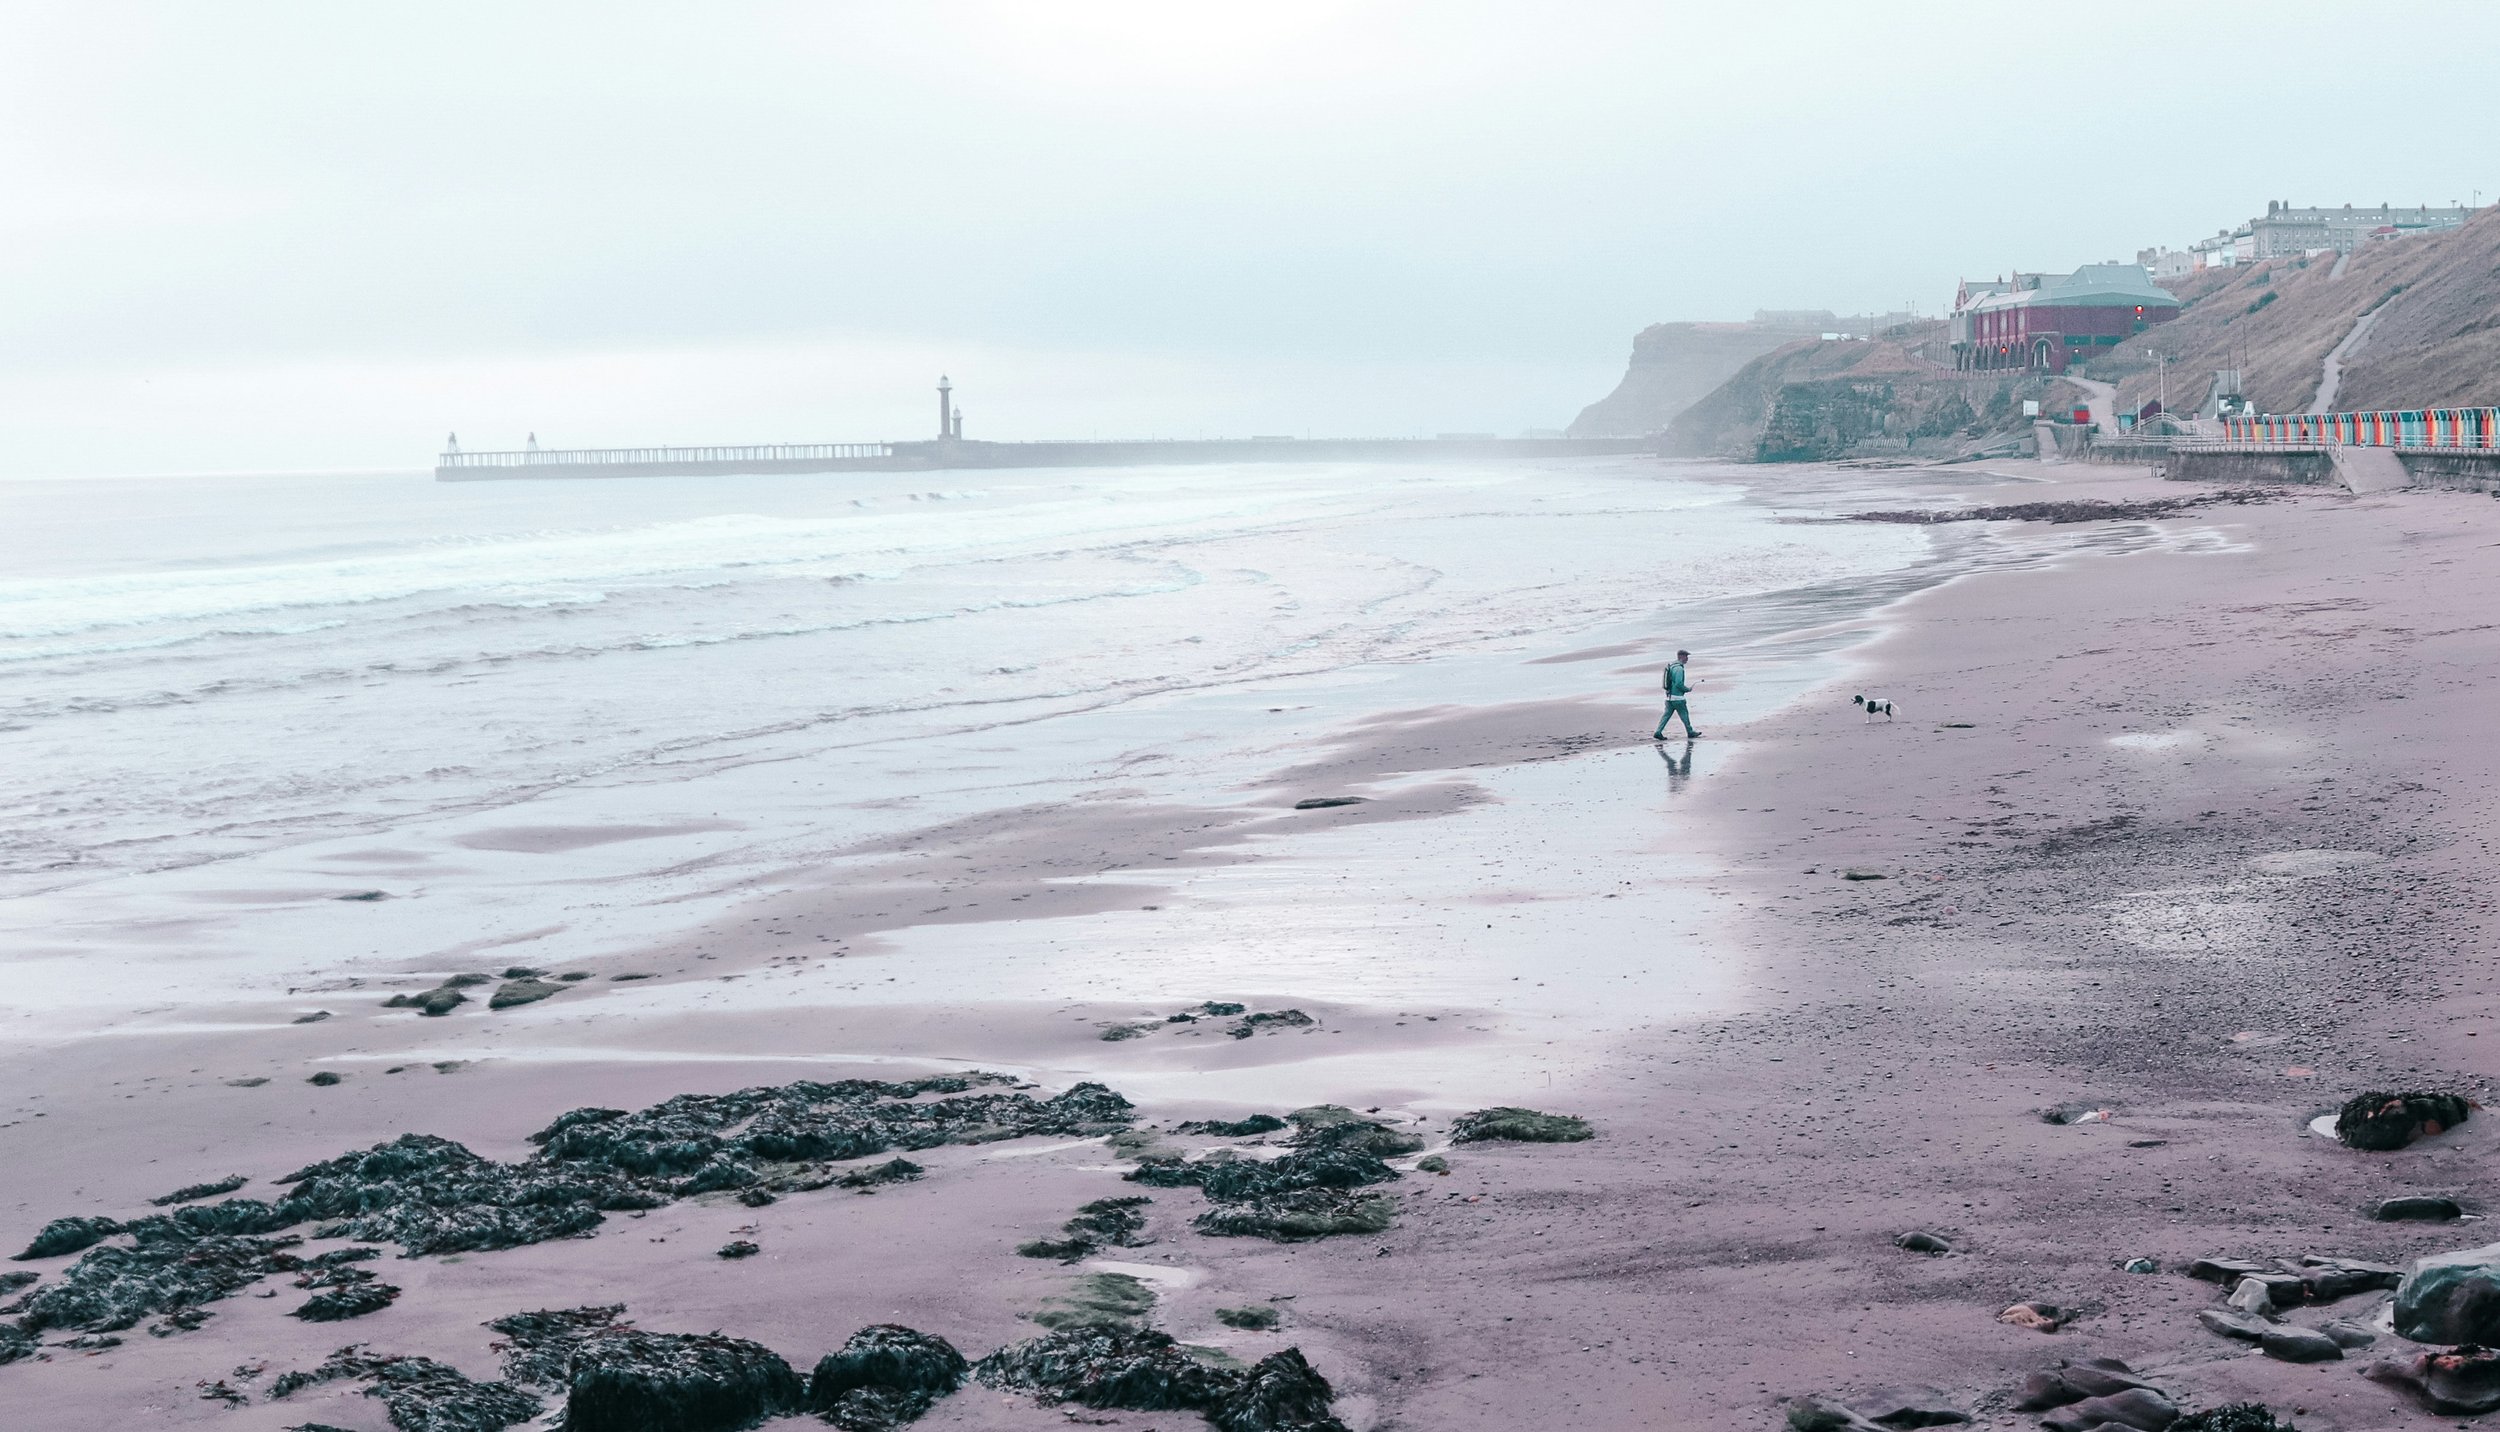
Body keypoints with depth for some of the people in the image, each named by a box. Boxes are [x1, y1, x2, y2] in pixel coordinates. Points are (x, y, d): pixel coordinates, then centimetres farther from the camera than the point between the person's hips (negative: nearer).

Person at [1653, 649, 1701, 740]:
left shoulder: (1671, 666, 13)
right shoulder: (1679, 668, -18)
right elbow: (1679, 684, -24)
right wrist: (1687, 689, -8)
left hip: (1669, 696, 9)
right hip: (1677, 697, -9)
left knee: (1666, 714, 7)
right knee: (1684, 714, 6)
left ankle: (1658, 732, 0)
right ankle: (1690, 732, 17)